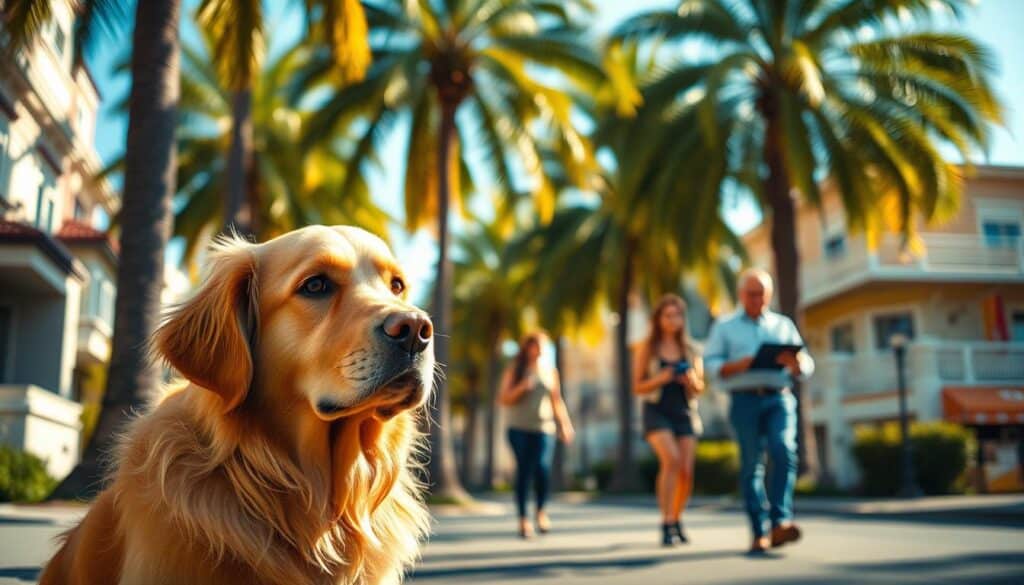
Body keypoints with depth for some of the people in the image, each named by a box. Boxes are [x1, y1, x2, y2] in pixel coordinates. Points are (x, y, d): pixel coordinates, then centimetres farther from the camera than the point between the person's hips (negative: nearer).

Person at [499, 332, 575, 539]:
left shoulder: (550, 371, 14)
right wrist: (521, 388, -12)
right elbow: (503, 399, 3)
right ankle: (523, 518, 7)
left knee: (542, 468, -15)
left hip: (544, 429, 1)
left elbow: (557, 401, 18)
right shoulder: (514, 371, 8)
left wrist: (565, 425, 10)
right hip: (519, 428, -1)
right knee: (523, 469, -5)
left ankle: (541, 510, 9)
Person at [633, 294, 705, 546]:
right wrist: (661, 379, -16)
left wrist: (692, 381, -9)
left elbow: (700, 388, 13)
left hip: (685, 412, 3)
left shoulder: (690, 349, 9)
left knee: (686, 471, -5)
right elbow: (637, 386, 1)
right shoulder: (646, 348, 3)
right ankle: (666, 523, -18)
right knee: (671, 459, -25)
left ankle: (676, 519, 20)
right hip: (657, 411, -3)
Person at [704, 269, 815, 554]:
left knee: (784, 451, -21)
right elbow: (711, 363, 4)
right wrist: (737, 366, -15)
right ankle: (760, 532, 1)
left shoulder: (783, 324, 20)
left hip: (779, 399, 1)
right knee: (751, 464, -3)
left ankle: (780, 522, -24)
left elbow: (806, 367, 13)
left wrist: (795, 363, -11)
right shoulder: (724, 327, 15)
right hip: (745, 400, -1)